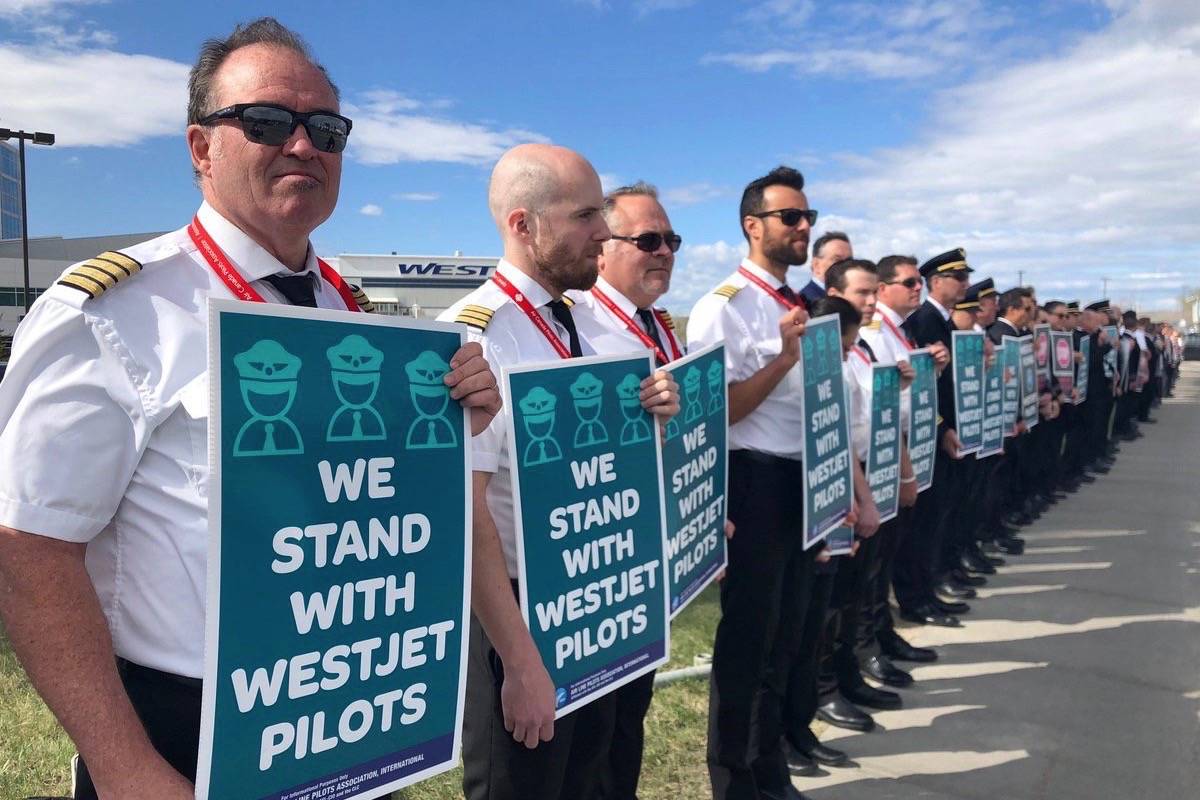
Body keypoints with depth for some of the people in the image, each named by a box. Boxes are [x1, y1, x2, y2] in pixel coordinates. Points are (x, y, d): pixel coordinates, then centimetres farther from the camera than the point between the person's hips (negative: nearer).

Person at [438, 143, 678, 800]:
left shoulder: (580, 324, 4)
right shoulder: (472, 338, -22)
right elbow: (466, 517, -25)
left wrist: (648, 415, -6)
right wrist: (521, 663, -23)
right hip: (516, 612, -8)